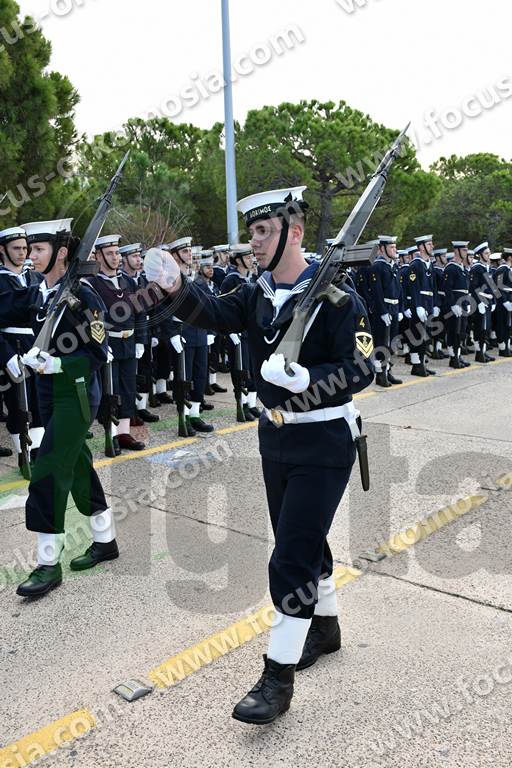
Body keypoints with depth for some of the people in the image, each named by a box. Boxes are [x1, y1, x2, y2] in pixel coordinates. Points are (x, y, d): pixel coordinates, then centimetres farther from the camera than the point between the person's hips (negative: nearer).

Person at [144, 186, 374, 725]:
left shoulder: (334, 295, -16)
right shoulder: (256, 295, 4)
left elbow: (360, 369, -18)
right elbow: (214, 314, -13)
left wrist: (305, 378, -33)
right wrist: (176, 288, -31)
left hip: (323, 441, -7)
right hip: (275, 437, 7)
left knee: (291, 558, -4)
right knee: (302, 540, 21)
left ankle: (278, 677, 11)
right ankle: (324, 627, 43)